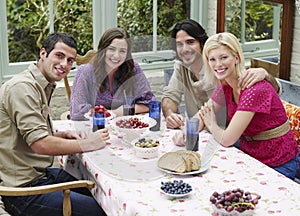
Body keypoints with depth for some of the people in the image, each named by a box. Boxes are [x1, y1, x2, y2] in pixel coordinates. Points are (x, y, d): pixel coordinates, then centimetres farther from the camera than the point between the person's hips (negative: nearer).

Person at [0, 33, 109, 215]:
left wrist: (64, 135, 7)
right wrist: (86, 144, -15)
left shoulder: (44, 87, 15)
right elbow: (40, 144, -24)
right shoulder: (22, 87, -18)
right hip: (23, 190, -10)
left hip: (42, 173, 10)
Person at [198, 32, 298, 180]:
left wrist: (212, 126, -4)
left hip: (277, 166, -7)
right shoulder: (225, 86, -1)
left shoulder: (255, 89, -26)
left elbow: (227, 140, -25)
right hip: (249, 159, 7)